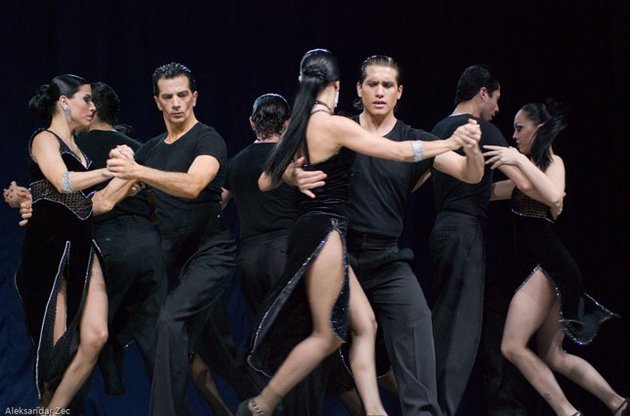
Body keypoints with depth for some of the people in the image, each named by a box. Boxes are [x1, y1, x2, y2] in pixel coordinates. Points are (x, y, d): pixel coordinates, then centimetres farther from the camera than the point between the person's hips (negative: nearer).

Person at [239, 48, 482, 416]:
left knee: (364, 325, 8)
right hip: (324, 235, -9)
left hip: (312, 232, 9)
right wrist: (453, 142, -10)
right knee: (327, 336, -1)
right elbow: (398, 151, -17)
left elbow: (266, 183, 15)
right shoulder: (333, 125, -14)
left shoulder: (299, 128, 9)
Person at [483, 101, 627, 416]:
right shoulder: (528, 173, 21)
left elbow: (554, 195, -26)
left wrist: (520, 160, -24)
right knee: (553, 356, 9)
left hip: (549, 266, -10)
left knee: (513, 346, -14)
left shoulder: (553, 162, -4)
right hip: (543, 269, 10)